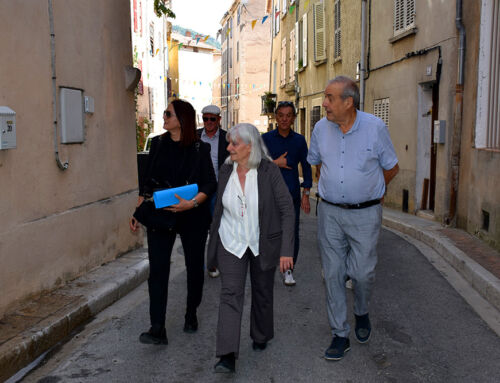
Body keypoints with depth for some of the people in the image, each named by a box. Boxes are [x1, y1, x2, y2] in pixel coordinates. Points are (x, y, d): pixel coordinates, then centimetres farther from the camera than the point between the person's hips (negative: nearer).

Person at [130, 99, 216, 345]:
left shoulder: (200, 149, -5)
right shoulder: (157, 144, 6)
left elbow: (210, 184, -7)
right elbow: (148, 181, 12)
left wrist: (192, 203, -23)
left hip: (192, 217, -2)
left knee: (194, 267, 10)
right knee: (157, 269, -6)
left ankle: (191, 315, 32)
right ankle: (157, 329, -3)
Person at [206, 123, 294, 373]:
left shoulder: (269, 172, -14)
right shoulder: (226, 172, -2)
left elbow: (287, 210, -13)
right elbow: (219, 210, 8)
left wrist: (286, 249, -19)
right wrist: (213, 246, 13)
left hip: (263, 244, -2)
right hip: (231, 243, 2)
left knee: (262, 293, 15)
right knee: (230, 294, -9)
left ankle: (261, 336, 40)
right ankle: (227, 356, -9)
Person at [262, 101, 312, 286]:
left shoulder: (299, 140, 4)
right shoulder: (266, 138, 1)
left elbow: (306, 167, 7)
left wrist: (306, 194, 2)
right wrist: (275, 163, -13)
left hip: (292, 194, 1)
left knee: (292, 233, 1)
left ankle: (288, 270, 16)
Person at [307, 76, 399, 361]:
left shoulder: (375, 127, -9)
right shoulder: (321, 128, 0)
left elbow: (392, 168, 4)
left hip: (365, 213, -2)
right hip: (330, 212, 3)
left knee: (362, 272, 1)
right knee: (333, 274, 5)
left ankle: (362, 313, 35)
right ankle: (340, 335, 19)